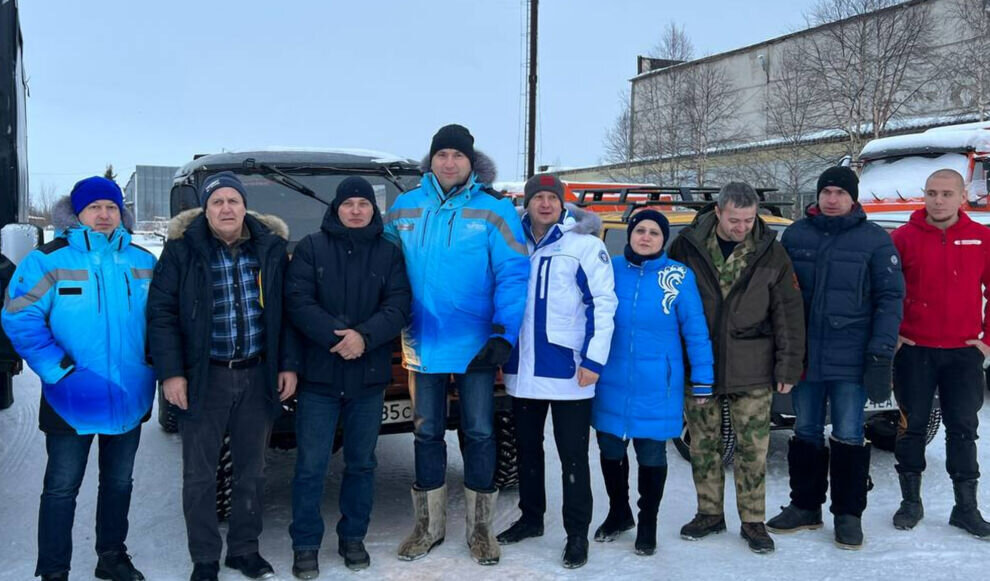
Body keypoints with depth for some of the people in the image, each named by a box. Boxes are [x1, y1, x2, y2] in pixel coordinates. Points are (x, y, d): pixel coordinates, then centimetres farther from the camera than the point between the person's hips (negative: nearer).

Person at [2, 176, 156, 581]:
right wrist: (60, 371, -19)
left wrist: (153, 366, 1)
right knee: (62, 488, 5)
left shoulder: (144, 263, 5)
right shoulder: (49, 260, -8)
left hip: (130, 399, 4)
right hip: (72, 401, -4)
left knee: (119, 483, 17)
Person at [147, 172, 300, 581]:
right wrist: (170, 372, -11)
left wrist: (288, 365, 1)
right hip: (203, 377, -2)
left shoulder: (271, 248, 3)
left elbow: (286, 311, 6)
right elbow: (161, 313, -4)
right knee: (199, 473, 6)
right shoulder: (182, 250, -4)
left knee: (252, 469, 12)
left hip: (257, 376, 2)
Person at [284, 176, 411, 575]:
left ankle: (353, 538, 27)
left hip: (369, 377, 2)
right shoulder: (310, 249, 2)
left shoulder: (389, 253, 6)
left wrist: (364, 336, -21)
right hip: (319, 375, -2)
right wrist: (336, 336, -22)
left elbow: (398, 307, -4)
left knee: (361, 463, 12)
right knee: (311, 465, 2)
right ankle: (305, 544, 16)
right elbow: (297, 302, -9)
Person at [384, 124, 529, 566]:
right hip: (423, 344, 3)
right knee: (427, 433, 11)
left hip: (476, 345, -2)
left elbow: (513, 275, -10)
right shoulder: (404, 208, 4)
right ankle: (429, 525, 26)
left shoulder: (494, 210, -6)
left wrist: (504, 335, -18)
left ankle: (479, 528, 22)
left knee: (479, 433, 6)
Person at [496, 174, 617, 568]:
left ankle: (577, 533, 15)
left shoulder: (584, 243, -7)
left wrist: (594, 359, -15)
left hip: (568, 370, -5)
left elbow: (604, 303, -10)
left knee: (572, 455, 3)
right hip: (522, 368, 5)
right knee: (527, 449, 18)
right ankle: (531, 518, 34)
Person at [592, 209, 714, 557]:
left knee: (651, 455, 8)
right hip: (611, 382, 3)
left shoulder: (678, 276, -7)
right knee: (610, 450, 14)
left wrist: (702, 381, -6)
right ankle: (619, 514, 39)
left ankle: (648, 525, 30)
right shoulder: (610, 270, 1)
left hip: (655, 387, -2)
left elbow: (695, 330, -5)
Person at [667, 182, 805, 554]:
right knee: (703, 443, 11)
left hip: (751, 372, -1)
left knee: (753, 447, 3)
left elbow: (788, 313, 2)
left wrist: (788, 367, -1)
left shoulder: (770, 252, -1)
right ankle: (710, 514, 26)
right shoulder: (687, 246, -1)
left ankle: (753, 521, 18)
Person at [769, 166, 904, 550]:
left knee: (848, 436, 3)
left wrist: (881, 353, -11)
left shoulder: (874, 239, -1)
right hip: (803, 356, 3)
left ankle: (848, 514, 17)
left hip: (850, 359, -3)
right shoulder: (795, 235, 7)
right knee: (806, 433, 13)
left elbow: (890, 298, -3)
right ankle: (805, 506, 26)